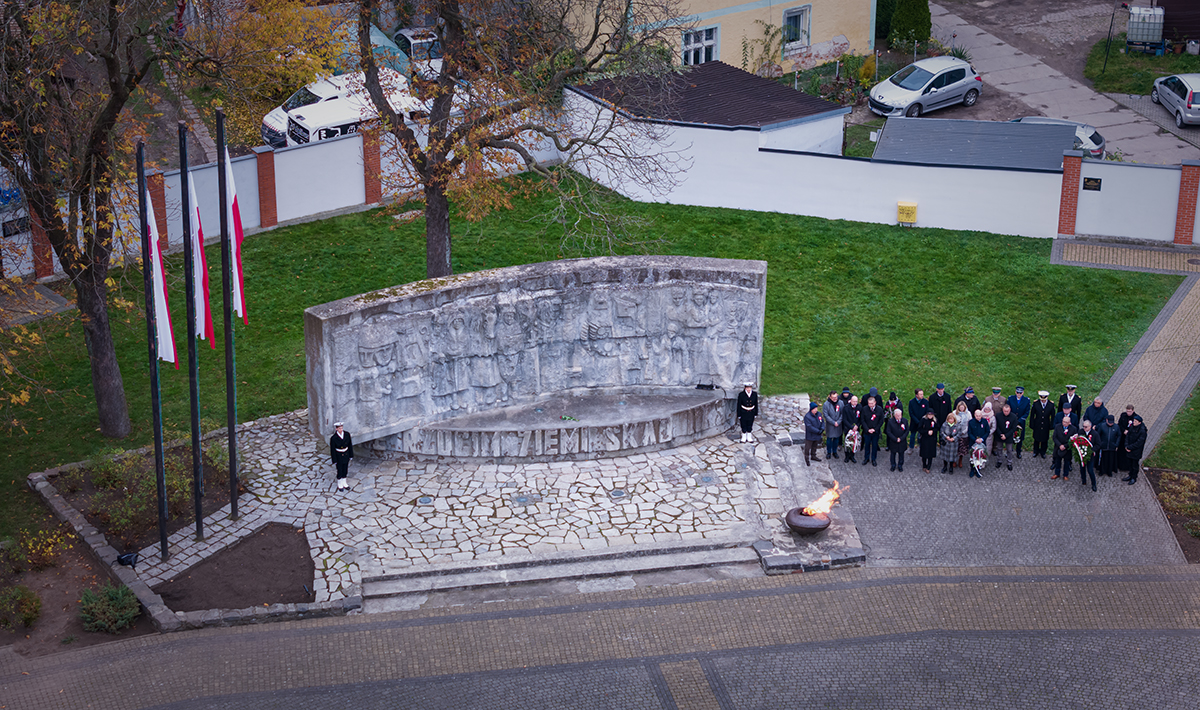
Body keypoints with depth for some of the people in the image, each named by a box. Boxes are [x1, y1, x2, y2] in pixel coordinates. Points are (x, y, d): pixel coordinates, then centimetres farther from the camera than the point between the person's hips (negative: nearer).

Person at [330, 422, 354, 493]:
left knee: (345, 470, 20)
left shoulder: (347, 434, -14)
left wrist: (351, 455, 6)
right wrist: (334, 461, -10)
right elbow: (332, 450, -15)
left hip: (346, 455, 4)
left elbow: (350, 445, 0)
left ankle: (344, 483, 42)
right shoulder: (333, 438, -25)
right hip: (339, 456, -4)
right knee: (340, 471, 13)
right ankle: (340, 485, 36)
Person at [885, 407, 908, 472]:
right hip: (893, 442, -1)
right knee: (893, 453, 13)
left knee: (901, 454, 13)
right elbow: (888, 431, -11)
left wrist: (901, 438, -15)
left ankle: (900, 466, 29)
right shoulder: (890, 421, -12)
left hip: (902, 442, 1)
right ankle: (893, 465, 31)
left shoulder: (905, 421, -7)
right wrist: (895, 439, -17)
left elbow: (907, 431, -3)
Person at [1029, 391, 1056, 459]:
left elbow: (1053, 416, -4)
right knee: (1036, 439, 19)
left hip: (1046, 426, 0)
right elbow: (1032, 415, -6)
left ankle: (1043, 452, 40)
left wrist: (1051, 426, 0)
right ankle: (1036, 452, 43)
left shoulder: (1051, 404, -17)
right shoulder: (1035, 403, -17)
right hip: (1037, 425, 0)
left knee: (1044, 440, 17)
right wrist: (1032, 425, -3)